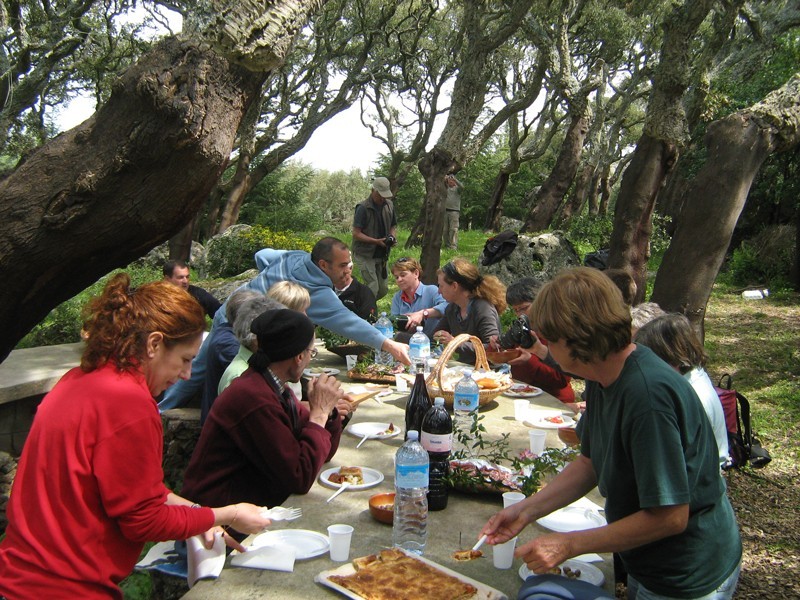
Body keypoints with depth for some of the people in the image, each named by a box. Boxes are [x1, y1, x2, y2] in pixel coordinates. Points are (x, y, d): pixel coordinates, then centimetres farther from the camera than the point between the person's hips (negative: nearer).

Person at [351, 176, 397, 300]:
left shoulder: (389, 206, 5)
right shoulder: (363, 208, -15)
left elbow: (393, 226, 17)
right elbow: (356, 234, -17)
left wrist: (392, 236, -6)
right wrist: (376, 241, -24)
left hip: (381, 255, 7)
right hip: (364, 254, -7)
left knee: (383, 289, 9)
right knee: (372, 288, -12)